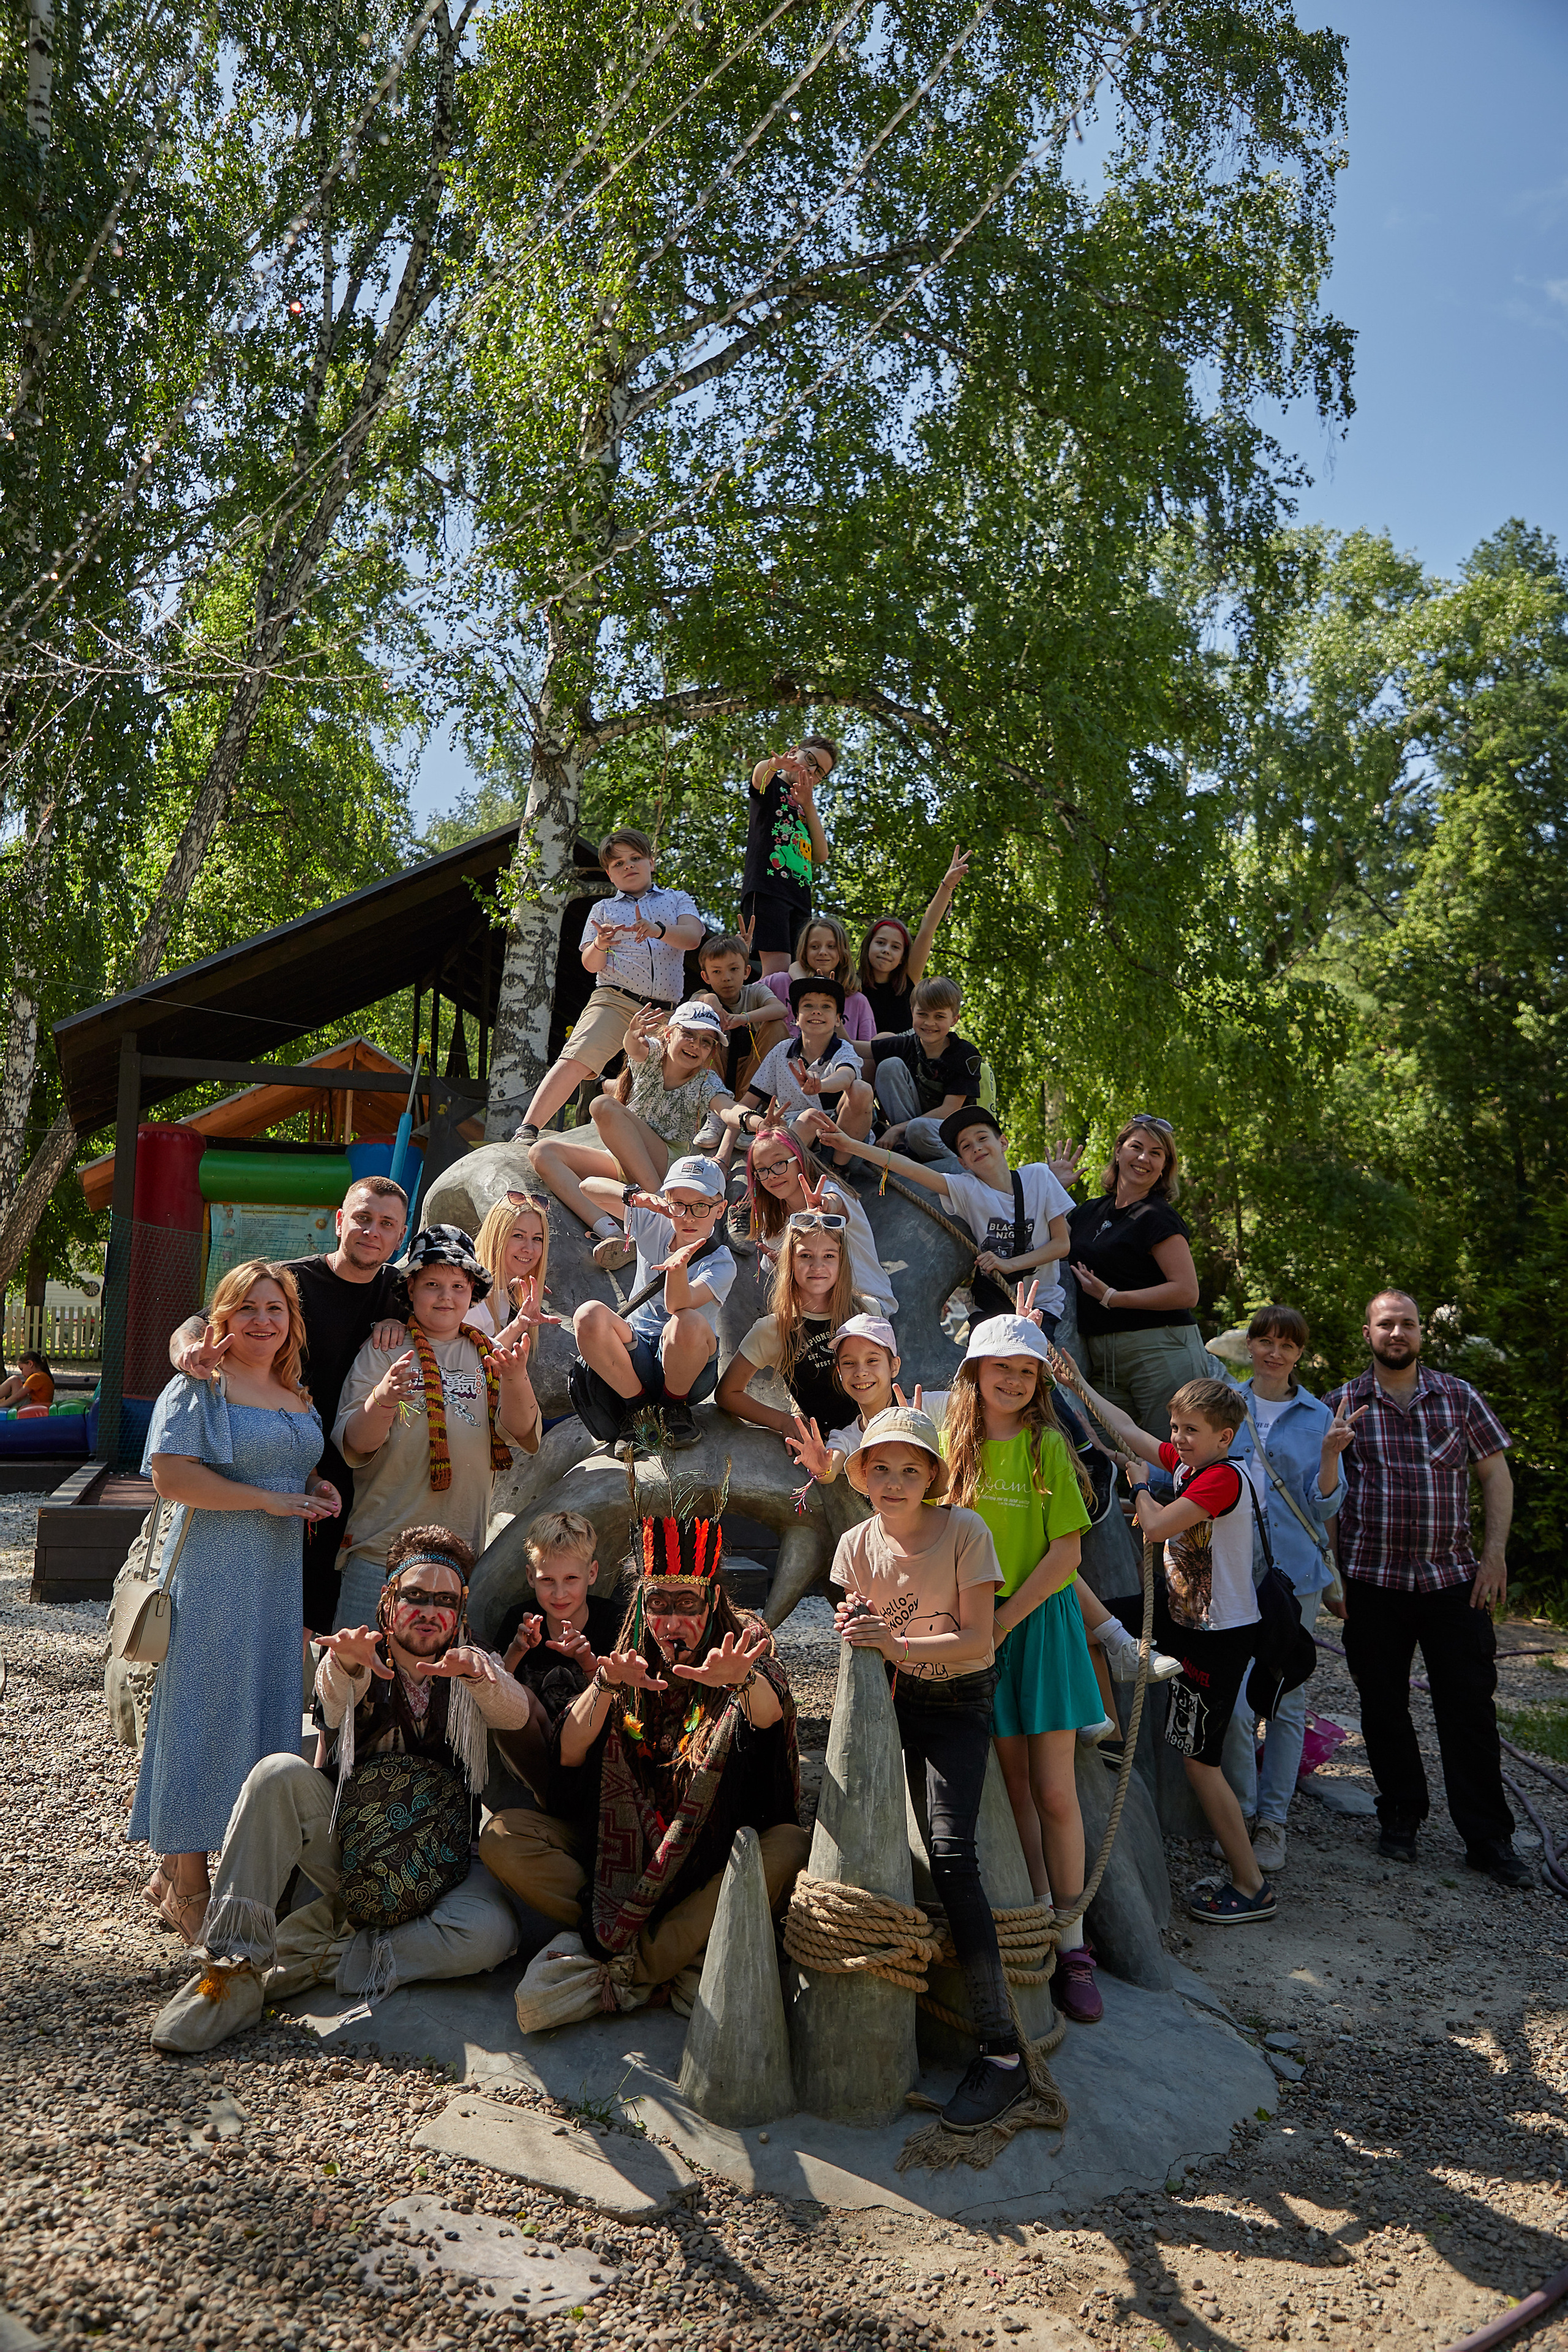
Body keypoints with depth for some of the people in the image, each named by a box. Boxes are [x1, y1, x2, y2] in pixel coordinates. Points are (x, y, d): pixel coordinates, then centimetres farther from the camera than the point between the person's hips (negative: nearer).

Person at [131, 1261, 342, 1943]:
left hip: (282, 1577, 7)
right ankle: (186, 1888, 8)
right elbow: (170, 1476, -16)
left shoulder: (297, 1395, 16)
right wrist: (270, 1499, -17)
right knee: (207, 1713, -3)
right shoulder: (199, 1386, -5)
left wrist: (320, 1487, 6)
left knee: (270, 1709, 7)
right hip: (213, 1573, -7)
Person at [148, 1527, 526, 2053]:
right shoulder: (357, 1666, -3)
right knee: (280, 1773, -26)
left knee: (489, 1934, -31)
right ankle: (236, 1966, -25)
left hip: (443, 1866, 0)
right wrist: (347, 1662, -53)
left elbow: (514, 1714, -23)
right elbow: (336, 1693, -28)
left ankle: (305, 1959, -18)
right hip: (347, 1847, 0)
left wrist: (478, 1672, -46)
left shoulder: (475, 1675, 0)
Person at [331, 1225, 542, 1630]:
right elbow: (353, 1445, -6)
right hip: (382, 1547, -2)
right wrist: (381, 1400, -26)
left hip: (464, 1548, 2)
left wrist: (515, 1379, -22)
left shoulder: (488, 1354, 9)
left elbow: (522, 1434, -3)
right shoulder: (384, 1349, 2)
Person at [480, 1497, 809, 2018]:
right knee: (502, 1837, -16)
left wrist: (742, 1680, -52)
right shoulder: (629, 1657, 4)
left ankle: (624, 1971, -25)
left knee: (791, 1846, -32)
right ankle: (681, 1961, -22)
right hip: (621, 1849, 3)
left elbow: (769, 1715, -28)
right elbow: (567, 1756, -9)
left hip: (716, 1860, -2)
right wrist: (606, 1685, -28)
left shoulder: (744, 1638, -4)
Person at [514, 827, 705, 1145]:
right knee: (576, 1059, -23)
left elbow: (692, 936, 0)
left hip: (665, 1011, 2)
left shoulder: (677, 900, 20)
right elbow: (590, 965, 11)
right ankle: (527, 1130, -30)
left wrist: (658, 930, -21)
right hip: (615, 1000, -2)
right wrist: (600, 945, -14)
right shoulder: (603, 909, 20)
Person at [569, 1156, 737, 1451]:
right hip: (636, 1354, 3)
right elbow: (590, 1186, -2)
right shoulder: (654, 1225, 2)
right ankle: (637, 1404, -8)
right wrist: (635, 1196, -21)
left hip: (688, 1367, -3)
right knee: (589, 1314, -29)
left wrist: (678, 1267, -51)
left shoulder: (721, 1264, -11)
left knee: (688, 1322, -39)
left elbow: (677, 1305, -30)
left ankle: (674, 1405, -8)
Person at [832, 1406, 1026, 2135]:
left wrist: (897, 1644, -28)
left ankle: (1002, 2053, -16)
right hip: (896, 1695, 5)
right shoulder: (858, 1543, -2)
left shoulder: (966, 1531, -14)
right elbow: (866, 1638, 7)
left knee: (950, 1852, -19)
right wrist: (855, 1634, -17)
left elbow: (976, 1639, -16)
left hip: (960, 1700, -4)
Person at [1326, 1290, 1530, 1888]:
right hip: (1371, 1580, 0)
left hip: (1453, 1576, 0)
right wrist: (1328, 1569, -1)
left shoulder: (1459, 1397, 6)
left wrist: (1495, 1553, -3)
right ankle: (1400, 1816, 24)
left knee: (1469, 1706, 1)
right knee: (1383, 1705, 7)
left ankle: (1489, 1839, 10)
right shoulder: (1340, 1405, 3)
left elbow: (1495, 1475, 6)